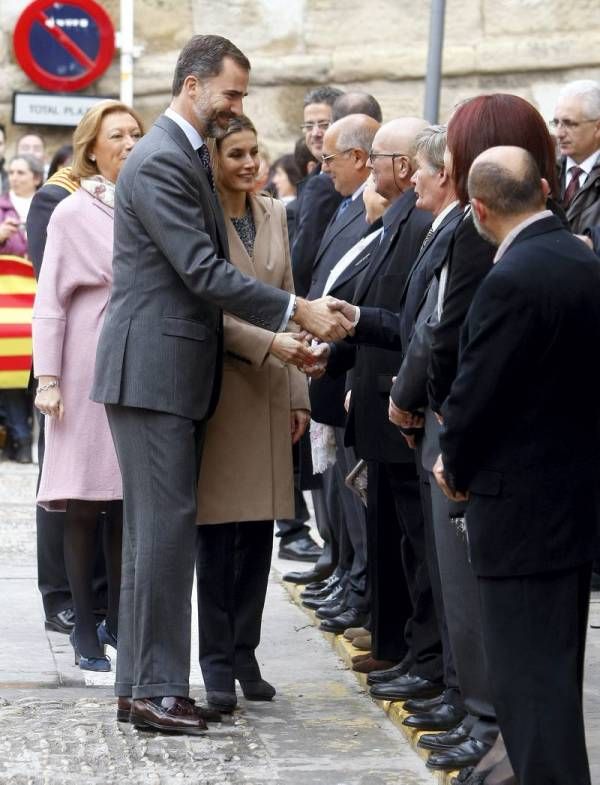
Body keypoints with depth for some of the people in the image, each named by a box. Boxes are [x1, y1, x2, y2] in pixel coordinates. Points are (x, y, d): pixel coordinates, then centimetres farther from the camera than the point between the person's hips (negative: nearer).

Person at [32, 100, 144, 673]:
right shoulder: (74, 213, -2)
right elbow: (50, 302, -2)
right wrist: (47, 379, -8)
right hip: (91, 372, -3)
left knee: (128, 506, 7)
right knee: (84, 506, 0)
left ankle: (117, 621, 17)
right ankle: (85, 631, 5)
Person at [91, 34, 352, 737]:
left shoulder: (189, 154, 16)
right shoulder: (159, 162, -16)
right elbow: (203, 270, -21)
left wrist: (275, 335, 14)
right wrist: (298, 312, -18)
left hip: (177, 369, 10)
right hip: (151, 369, -10)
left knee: (160, 528, 12)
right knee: (165, 526, -8)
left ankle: (144, 684, 17)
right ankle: (152, 688, -4)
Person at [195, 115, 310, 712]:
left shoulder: (274, 216, 11)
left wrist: (298, 393, 11)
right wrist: (267, 342, -23)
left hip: (270, 390, 6)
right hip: (218, 387, -6)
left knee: (259, 528, 7)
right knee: (216, 528, -1)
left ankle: (244, 652, 15)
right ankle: (218, 662, 6)